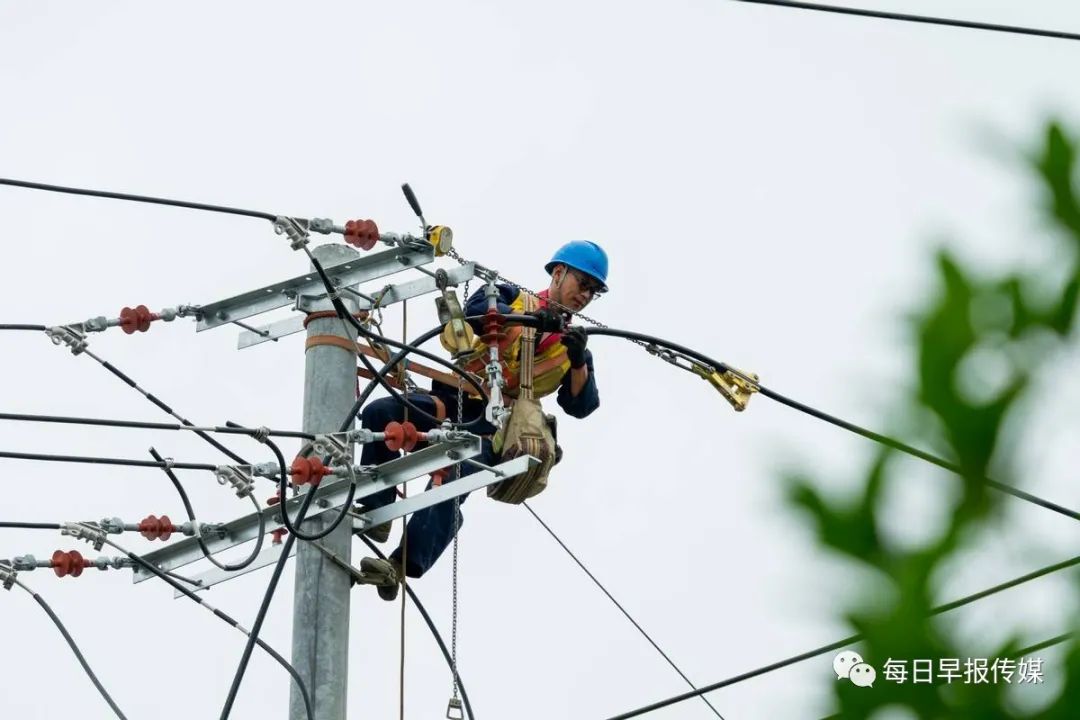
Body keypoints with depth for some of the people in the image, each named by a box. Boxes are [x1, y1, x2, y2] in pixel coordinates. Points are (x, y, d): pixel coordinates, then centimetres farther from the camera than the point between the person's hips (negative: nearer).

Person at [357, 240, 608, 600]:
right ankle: (376, 512, -16)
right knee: (380, 413, -23)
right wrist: (530, 319, -20)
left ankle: (402, 566, -35)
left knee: (454, 477, -29)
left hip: (492, 427, -1)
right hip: (453, 402, 1)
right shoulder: (512, 298, 15)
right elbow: (475, 313, -8)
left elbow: (581, 406, 3)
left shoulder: (571, 346, 17)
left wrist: (578, 362, -14)